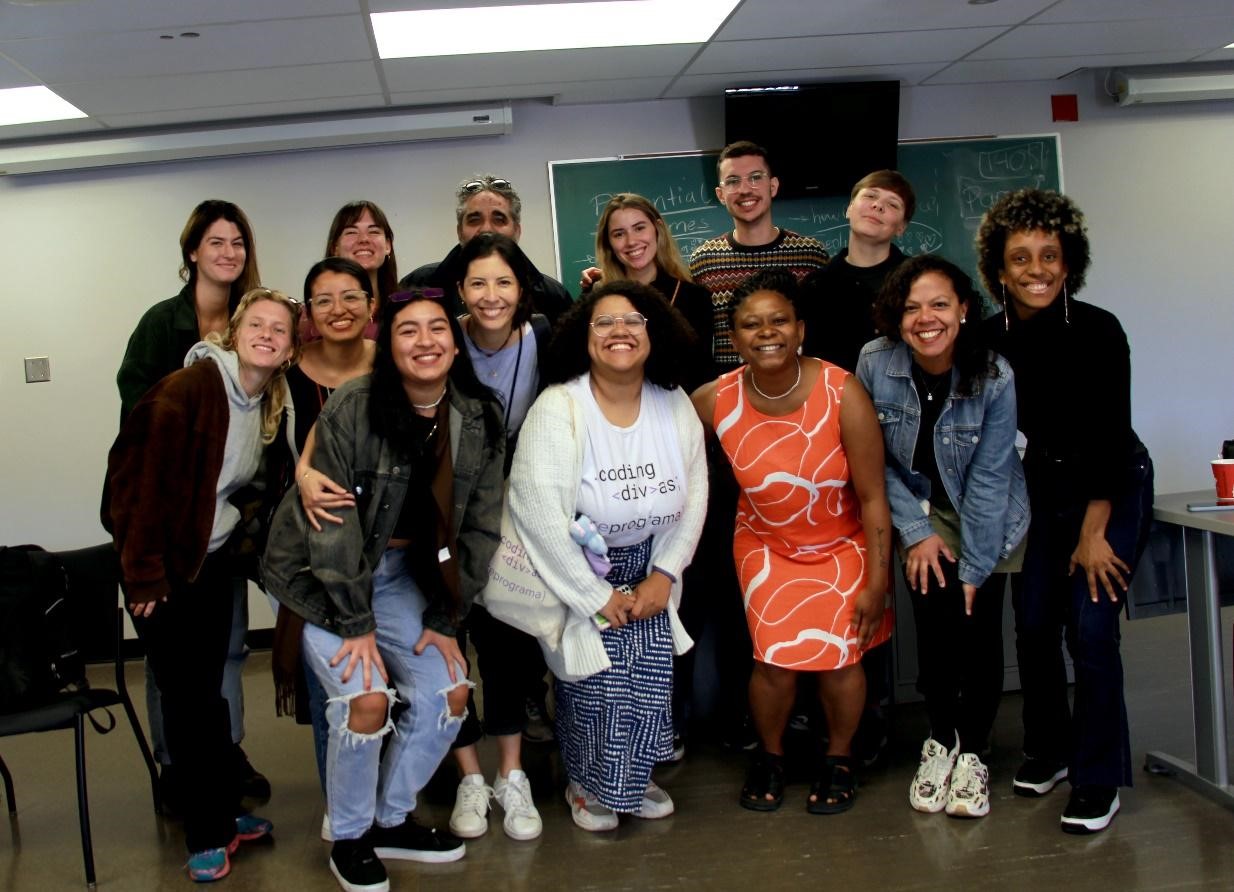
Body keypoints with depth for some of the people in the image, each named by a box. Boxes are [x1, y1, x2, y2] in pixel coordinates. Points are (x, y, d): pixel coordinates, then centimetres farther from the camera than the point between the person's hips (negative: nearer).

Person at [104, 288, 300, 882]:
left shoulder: (275, 405, 2)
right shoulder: (189, 387, -18)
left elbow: (267, 487, 10)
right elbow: (140, 475, -20)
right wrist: (143, 572, -19)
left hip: (214, 559, 6)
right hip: (162, 565, -6)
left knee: (208, 690, 14)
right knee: (187, 695, 2)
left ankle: (224, 813, 27)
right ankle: (207, 834, 14)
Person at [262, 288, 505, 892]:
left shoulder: (479, 420, -8)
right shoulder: (352, 408, -22)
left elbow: (479, 527, -2)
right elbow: (329, 523, -20)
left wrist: (445, 620, -3)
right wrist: (355, 624, -18)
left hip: (399, 571, 5)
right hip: (319, 573, -5)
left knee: (449, 692, -3)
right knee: (367, 698, -19)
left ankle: (391, 820, 21)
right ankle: (349, 838, 7)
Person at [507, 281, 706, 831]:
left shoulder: (676, 407, -4)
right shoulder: (558, 408, -20)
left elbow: (694, 497, 1)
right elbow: (538, 511, -24)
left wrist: (663, 575, -8)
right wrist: (598, 596, -19)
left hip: (648, 571, 4)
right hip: (577, 571, -4)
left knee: (652, 682, -5)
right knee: (597, 685, -11)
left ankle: (634, 780, 25)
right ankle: (588, 787, 20)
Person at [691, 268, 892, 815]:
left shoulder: (842, 393, -24)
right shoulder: (715, 401, -19)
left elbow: (872, 496, -18)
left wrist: (877, 582, -16)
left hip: (844, 545, -1)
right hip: (765, 545, 1)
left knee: (838, 656, -8)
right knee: (776, 660, -9)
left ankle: (839, 758, 23)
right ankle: (769, 756, 22)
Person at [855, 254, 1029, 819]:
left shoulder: (994, 376, -22)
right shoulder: (876, 364, -19)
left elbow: (988, 478, -17)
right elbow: (877, 462, -8)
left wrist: (975, 567, -15)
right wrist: (916, 533, -12)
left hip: (990, 517, -1)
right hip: (922, 511, 1)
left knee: (978, 629, -6)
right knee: (936, 619, -12)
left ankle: (972, 753, 16)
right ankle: (940, 741, 12)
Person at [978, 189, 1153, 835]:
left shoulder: (1098, 331, -19)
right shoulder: (989, 340, -10)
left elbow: (1111, 435, -17)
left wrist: (1094, 533, -16)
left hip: (1114, 487, -3)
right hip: (1044, 485, 4)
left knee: (1090, 628, -11)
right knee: (1033, 626, 2)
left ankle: (1098, 780, 2)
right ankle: (1049, 750, 24)